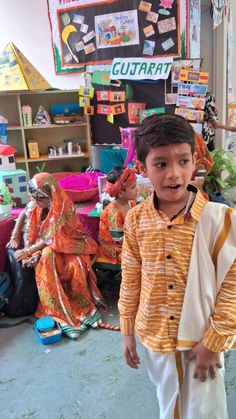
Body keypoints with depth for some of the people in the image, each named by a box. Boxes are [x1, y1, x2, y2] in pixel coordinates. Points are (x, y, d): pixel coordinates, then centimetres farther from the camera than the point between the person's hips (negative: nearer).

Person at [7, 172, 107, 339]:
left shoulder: (64, 208, -24)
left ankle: (84, 306, -13)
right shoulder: (35, 204, -7)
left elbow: (52, 239, -22)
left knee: (75, 265, -35)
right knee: (46, 259, -31)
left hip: (68, 243, -4)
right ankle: (60, 311, -26)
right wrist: (15, 237, 2)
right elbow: (23, 216, 12)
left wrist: (28, 251, -21)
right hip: (47, 247, 4)